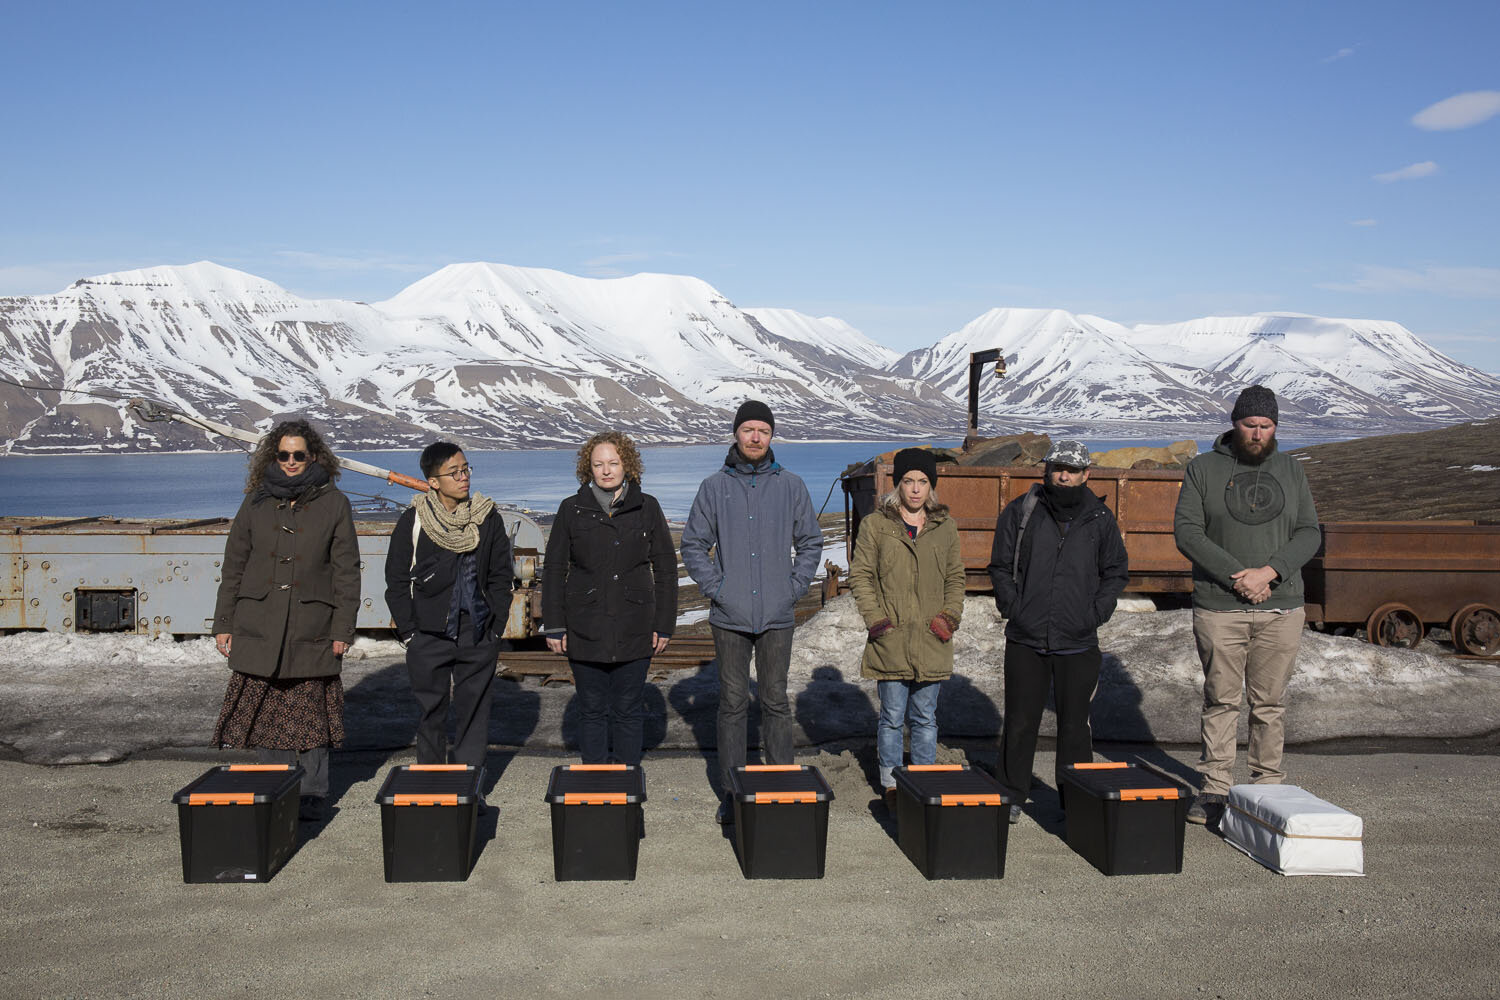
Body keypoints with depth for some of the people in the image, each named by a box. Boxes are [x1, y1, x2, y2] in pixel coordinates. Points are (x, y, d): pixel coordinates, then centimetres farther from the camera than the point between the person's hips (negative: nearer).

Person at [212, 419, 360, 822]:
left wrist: (343, 628, -2)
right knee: (266, 709, 3)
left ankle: (313, 795, 14)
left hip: (312, 628, -2)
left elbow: (346, 570, 2)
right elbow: (233, 566, 13)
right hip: (259, 626, 2)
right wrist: (223, 622, 8)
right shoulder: (257, 502, 9)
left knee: (310, 710, 1)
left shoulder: (333, 503, 3)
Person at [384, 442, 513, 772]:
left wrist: (495, 629, 2)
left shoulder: (488, 518, 4)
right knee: (431, 714, 7)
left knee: (474, 714, 5)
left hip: (478, 637, 1)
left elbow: (502, 578, 9)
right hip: (429, 638, -1)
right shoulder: (413, 521, -2)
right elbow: (397, 583, 3)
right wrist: (410, 633, -2)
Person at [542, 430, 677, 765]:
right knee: (592, 711, 8)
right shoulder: (571, 510, 3)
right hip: (585, 632, 0)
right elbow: (554, 570, 6)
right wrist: (554, 626, 1)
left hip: (635, 632, 0)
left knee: (628, 711, 8)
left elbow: (666, 568, 6)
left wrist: (664, 624, 1)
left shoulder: (647, 508, 3)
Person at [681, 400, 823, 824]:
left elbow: (810, 542, 11)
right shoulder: (714, 487, 3)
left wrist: (793, 588, 0)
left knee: (775, 702, 7)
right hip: (730, 616, 0)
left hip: (777, 616, 1)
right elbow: (694, 545, 6)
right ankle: (731, 794, 14)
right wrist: (715, 588, -4)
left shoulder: (790, 486, 5)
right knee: (733, 703, 5)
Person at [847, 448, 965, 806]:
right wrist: (876, 619, -9)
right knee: (892, 717, 5)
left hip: (931, 642, 2)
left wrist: (949, 617, 1)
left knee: (925, 718, 11)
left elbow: (955, 578, 15)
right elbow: (860, 575, 1)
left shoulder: (945, 527, 9)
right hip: (890, 641, -2)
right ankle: (891, 784, 19)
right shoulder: (875, 524, 1)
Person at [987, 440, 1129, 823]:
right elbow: (1000, 567, 8)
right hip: (1025, 639, 0)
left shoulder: (1100, 519, 5)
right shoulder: (1020, 512, 2)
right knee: (1020, 722, 7)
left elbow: (1116, 572, 14)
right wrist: (1013, 608, -4)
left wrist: (1095, 614, 2)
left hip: (1078, 643, 1)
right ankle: (1012, 795, 21)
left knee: (1075, 725, 8)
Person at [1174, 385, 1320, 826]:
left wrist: (1268, 572, -12)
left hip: (1281, 607, 2)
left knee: (1270, 702, 7)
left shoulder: (1290, 471, 10)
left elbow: (1309, 534, 5)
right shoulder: (1203, 469, 2)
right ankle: (1215, 789, 10)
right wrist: (1235, 575, -14)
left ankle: (1268, 785, 18)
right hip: (1218, 608, -2)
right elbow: (1187, 532, -5)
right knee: (1221, 700, 2)